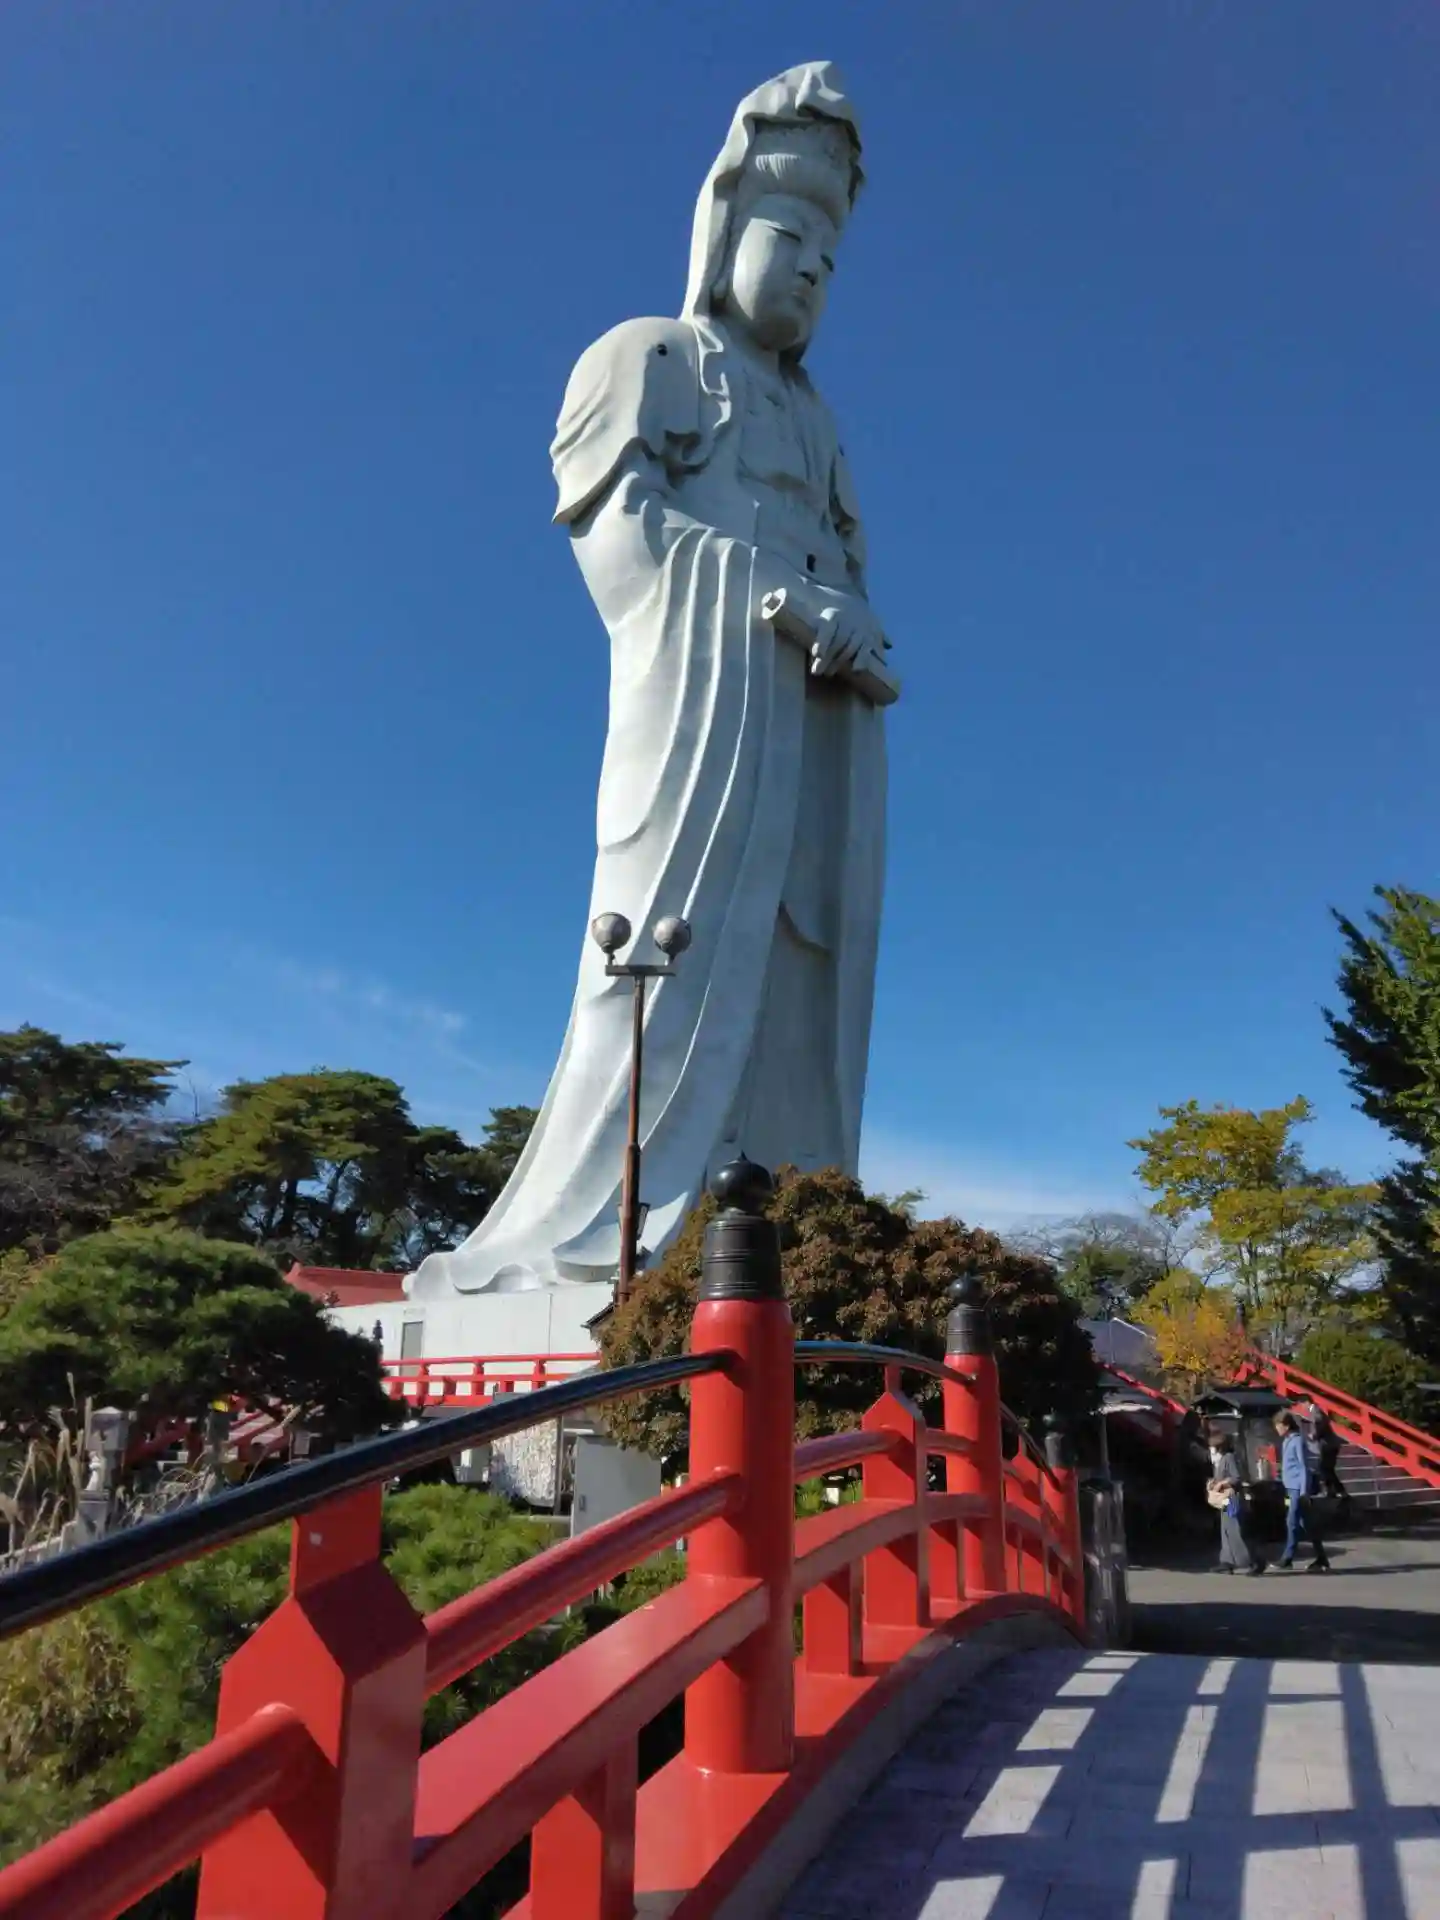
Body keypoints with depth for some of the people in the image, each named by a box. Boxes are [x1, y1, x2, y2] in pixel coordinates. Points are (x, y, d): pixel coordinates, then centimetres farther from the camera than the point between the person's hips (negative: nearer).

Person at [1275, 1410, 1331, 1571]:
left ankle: (1287, 1558, -5)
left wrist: (1304, 1491, -17)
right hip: (1291, 1487, 9)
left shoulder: (1297, 1440, -13)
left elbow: (1304, 1466, -16)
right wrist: (1286, 1491, 19)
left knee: (1292, 1523, -7)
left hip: (1298, 1488, -9)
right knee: (1306, 1524, 11)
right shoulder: (1286, 1441, 14)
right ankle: (1321, 1559, 16)